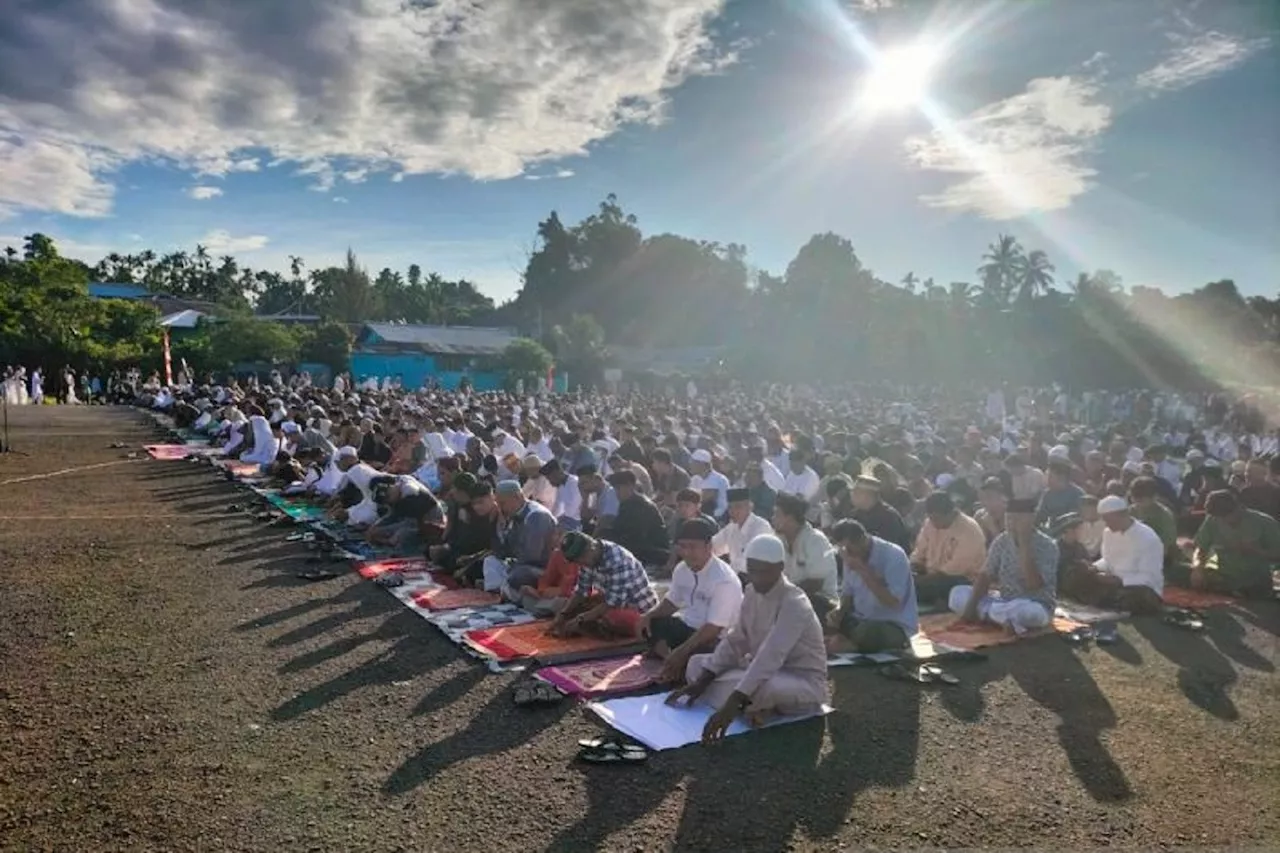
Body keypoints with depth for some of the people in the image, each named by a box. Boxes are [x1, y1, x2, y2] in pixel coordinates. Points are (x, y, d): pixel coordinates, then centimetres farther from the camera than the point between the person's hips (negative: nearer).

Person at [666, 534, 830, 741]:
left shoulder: (794, 604, -27)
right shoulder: (752, 593, -1)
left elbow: (769, 658, -37)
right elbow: (734, 641, 0)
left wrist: (730, 708, -46)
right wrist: (701, 681, -12)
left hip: (805, 683, -9)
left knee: (763, 687, -42)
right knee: (696, 664, 1)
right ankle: (755, 707, -14)